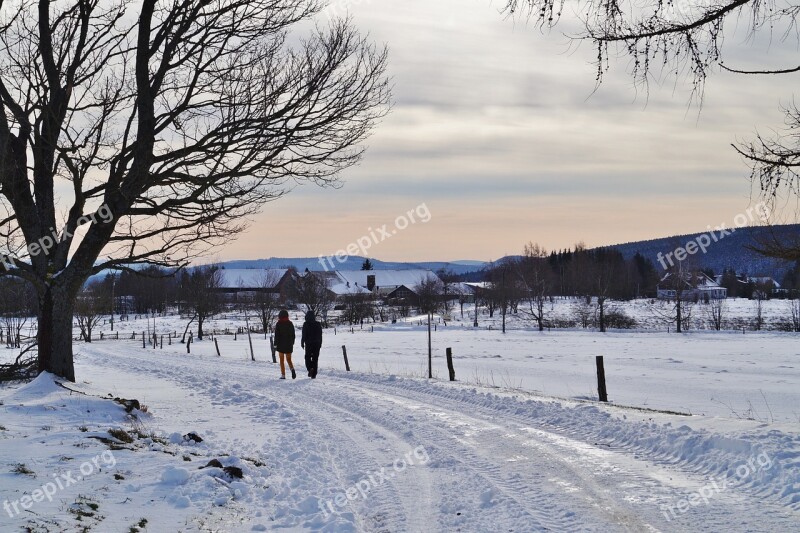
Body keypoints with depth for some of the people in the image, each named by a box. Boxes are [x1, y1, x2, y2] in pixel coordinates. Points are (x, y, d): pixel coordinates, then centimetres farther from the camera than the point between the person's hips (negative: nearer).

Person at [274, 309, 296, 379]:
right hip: (289, 344, 3)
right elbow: (293, 335, 9)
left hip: (281, 345, -3)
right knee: (289, 359, 12)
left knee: (282, 360, 7)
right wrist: (292, 343, 19)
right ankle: (292, 369, -16)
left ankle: (283, 375, 3)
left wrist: (275, 345, -4)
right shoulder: (290, 324, 2)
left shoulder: (278, 324, -9)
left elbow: (276, 335, -10)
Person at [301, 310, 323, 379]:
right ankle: (314, 374, 5)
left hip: (308, 344, -3)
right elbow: (320, 335, 10)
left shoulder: (306, 324, -8)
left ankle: (310, 368, -15)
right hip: (317, 344, 3)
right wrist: (320, 343, 17)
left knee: (308, 357, 10)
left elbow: (304, 335, -9)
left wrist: (302, 343, 1)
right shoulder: (318, 324, 4)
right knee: (315, 359, 7)